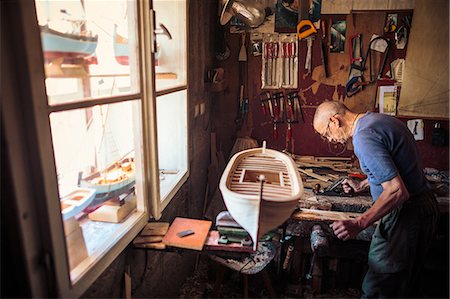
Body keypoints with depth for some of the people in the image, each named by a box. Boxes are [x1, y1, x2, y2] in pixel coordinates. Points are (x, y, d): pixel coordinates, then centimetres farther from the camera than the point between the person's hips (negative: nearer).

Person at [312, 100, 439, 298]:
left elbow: (398, 191, -27)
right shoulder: (380, 119, 9)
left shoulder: (364, 137, -22)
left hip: (405, 215, -10)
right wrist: (362, 185, 24)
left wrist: (358, 224, -26)